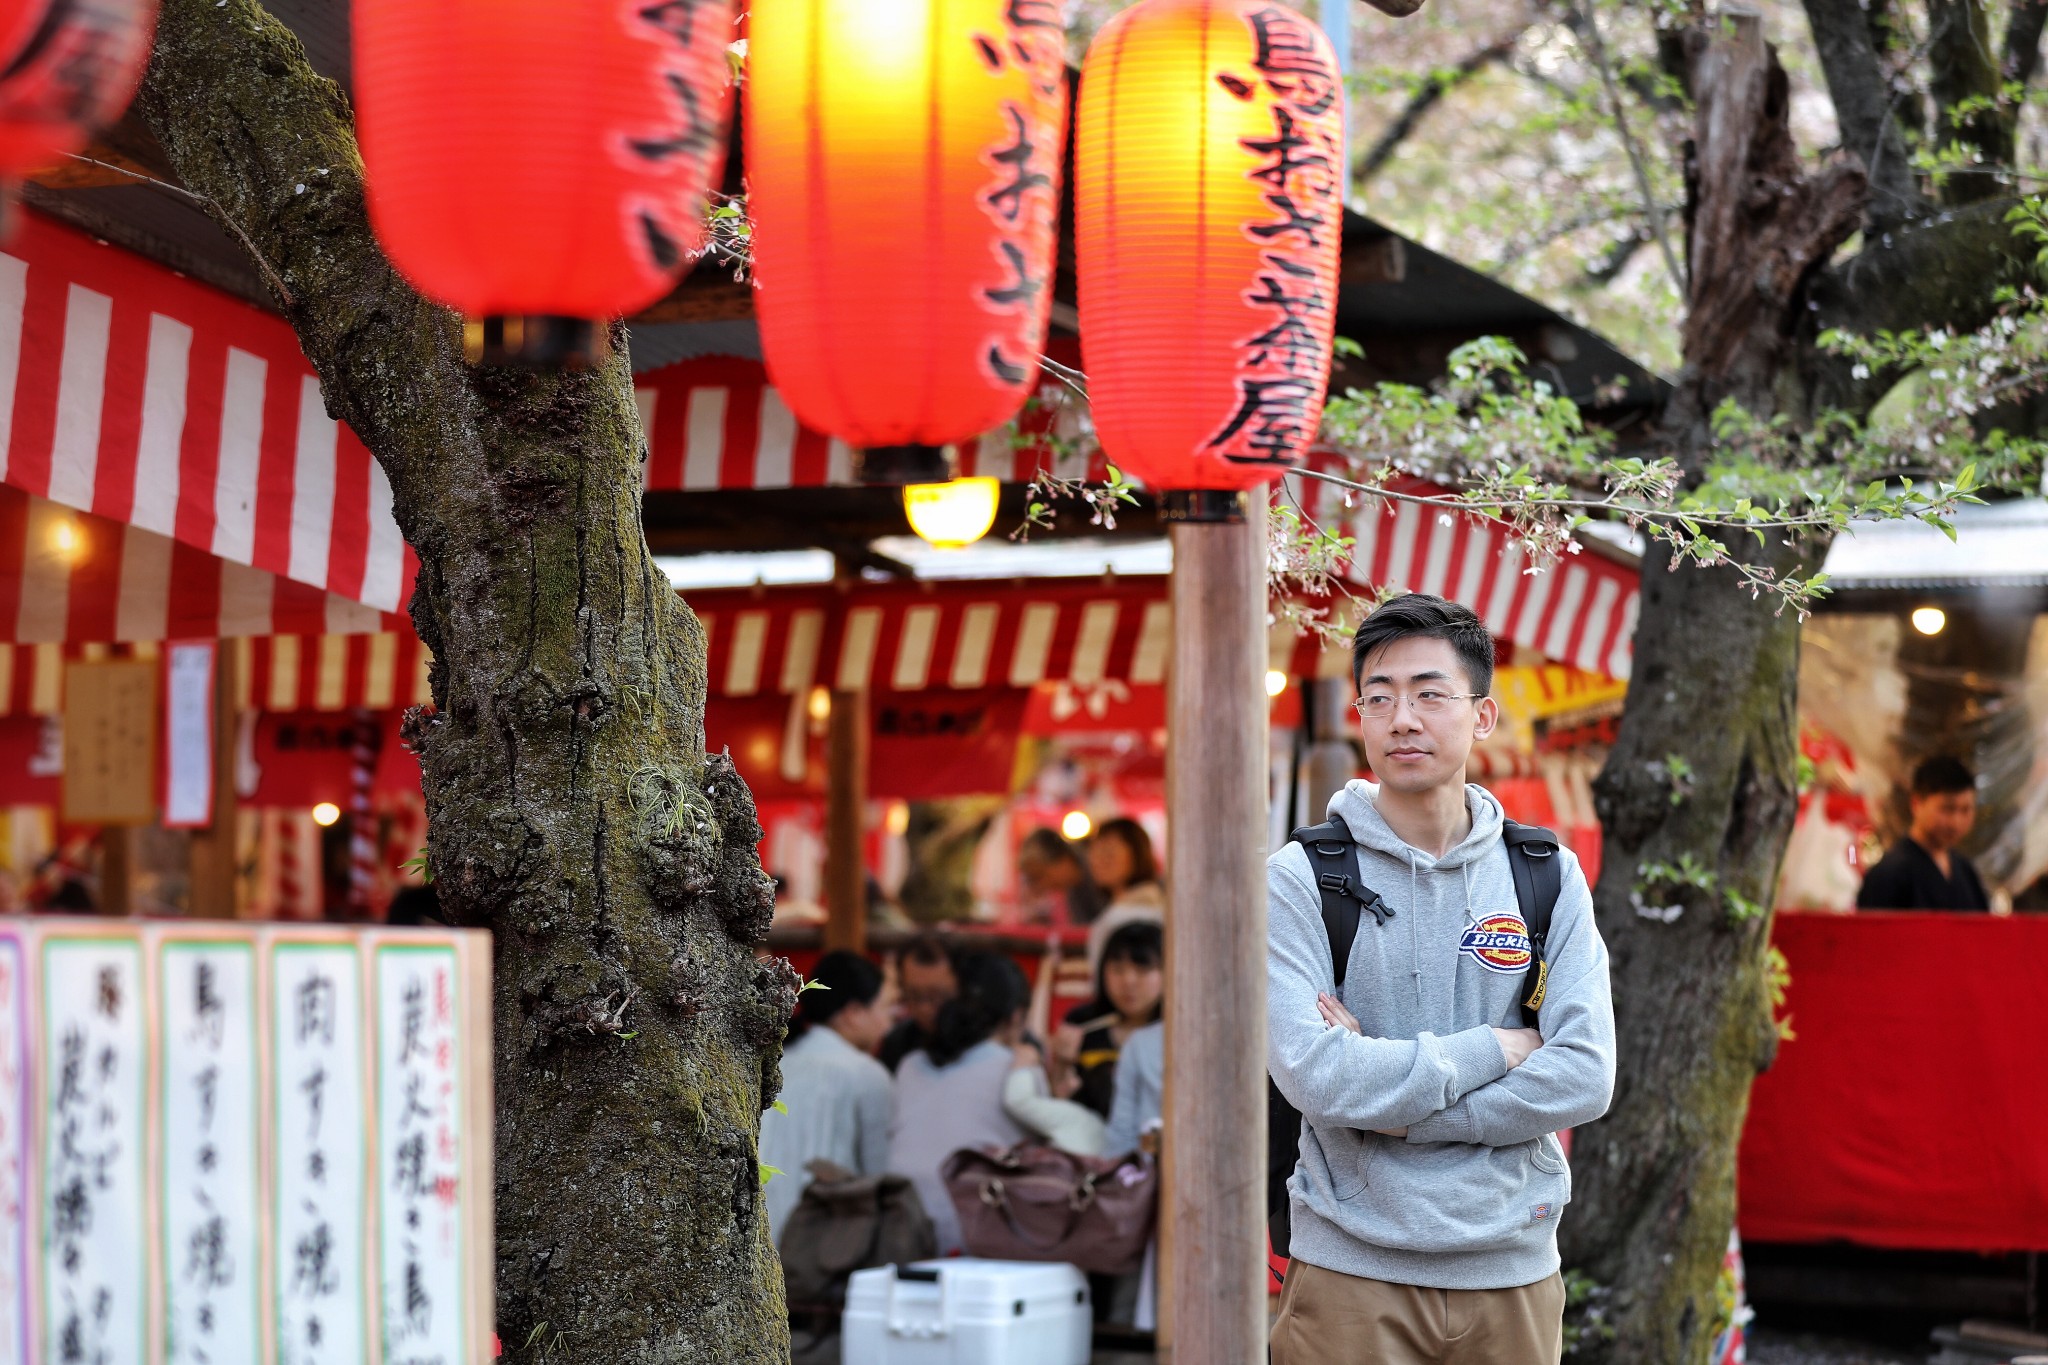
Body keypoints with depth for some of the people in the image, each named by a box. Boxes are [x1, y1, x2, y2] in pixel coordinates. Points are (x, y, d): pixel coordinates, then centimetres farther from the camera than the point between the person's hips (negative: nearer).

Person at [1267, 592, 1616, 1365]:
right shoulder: (1298, 880, -4)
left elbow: (1584, 1077, -7)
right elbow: (1315, 1074, -17)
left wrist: (1395, 1110, -13)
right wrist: (1493, 1050, -9)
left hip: (1513, 1269, 2)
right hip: (1353, 1269, -2)